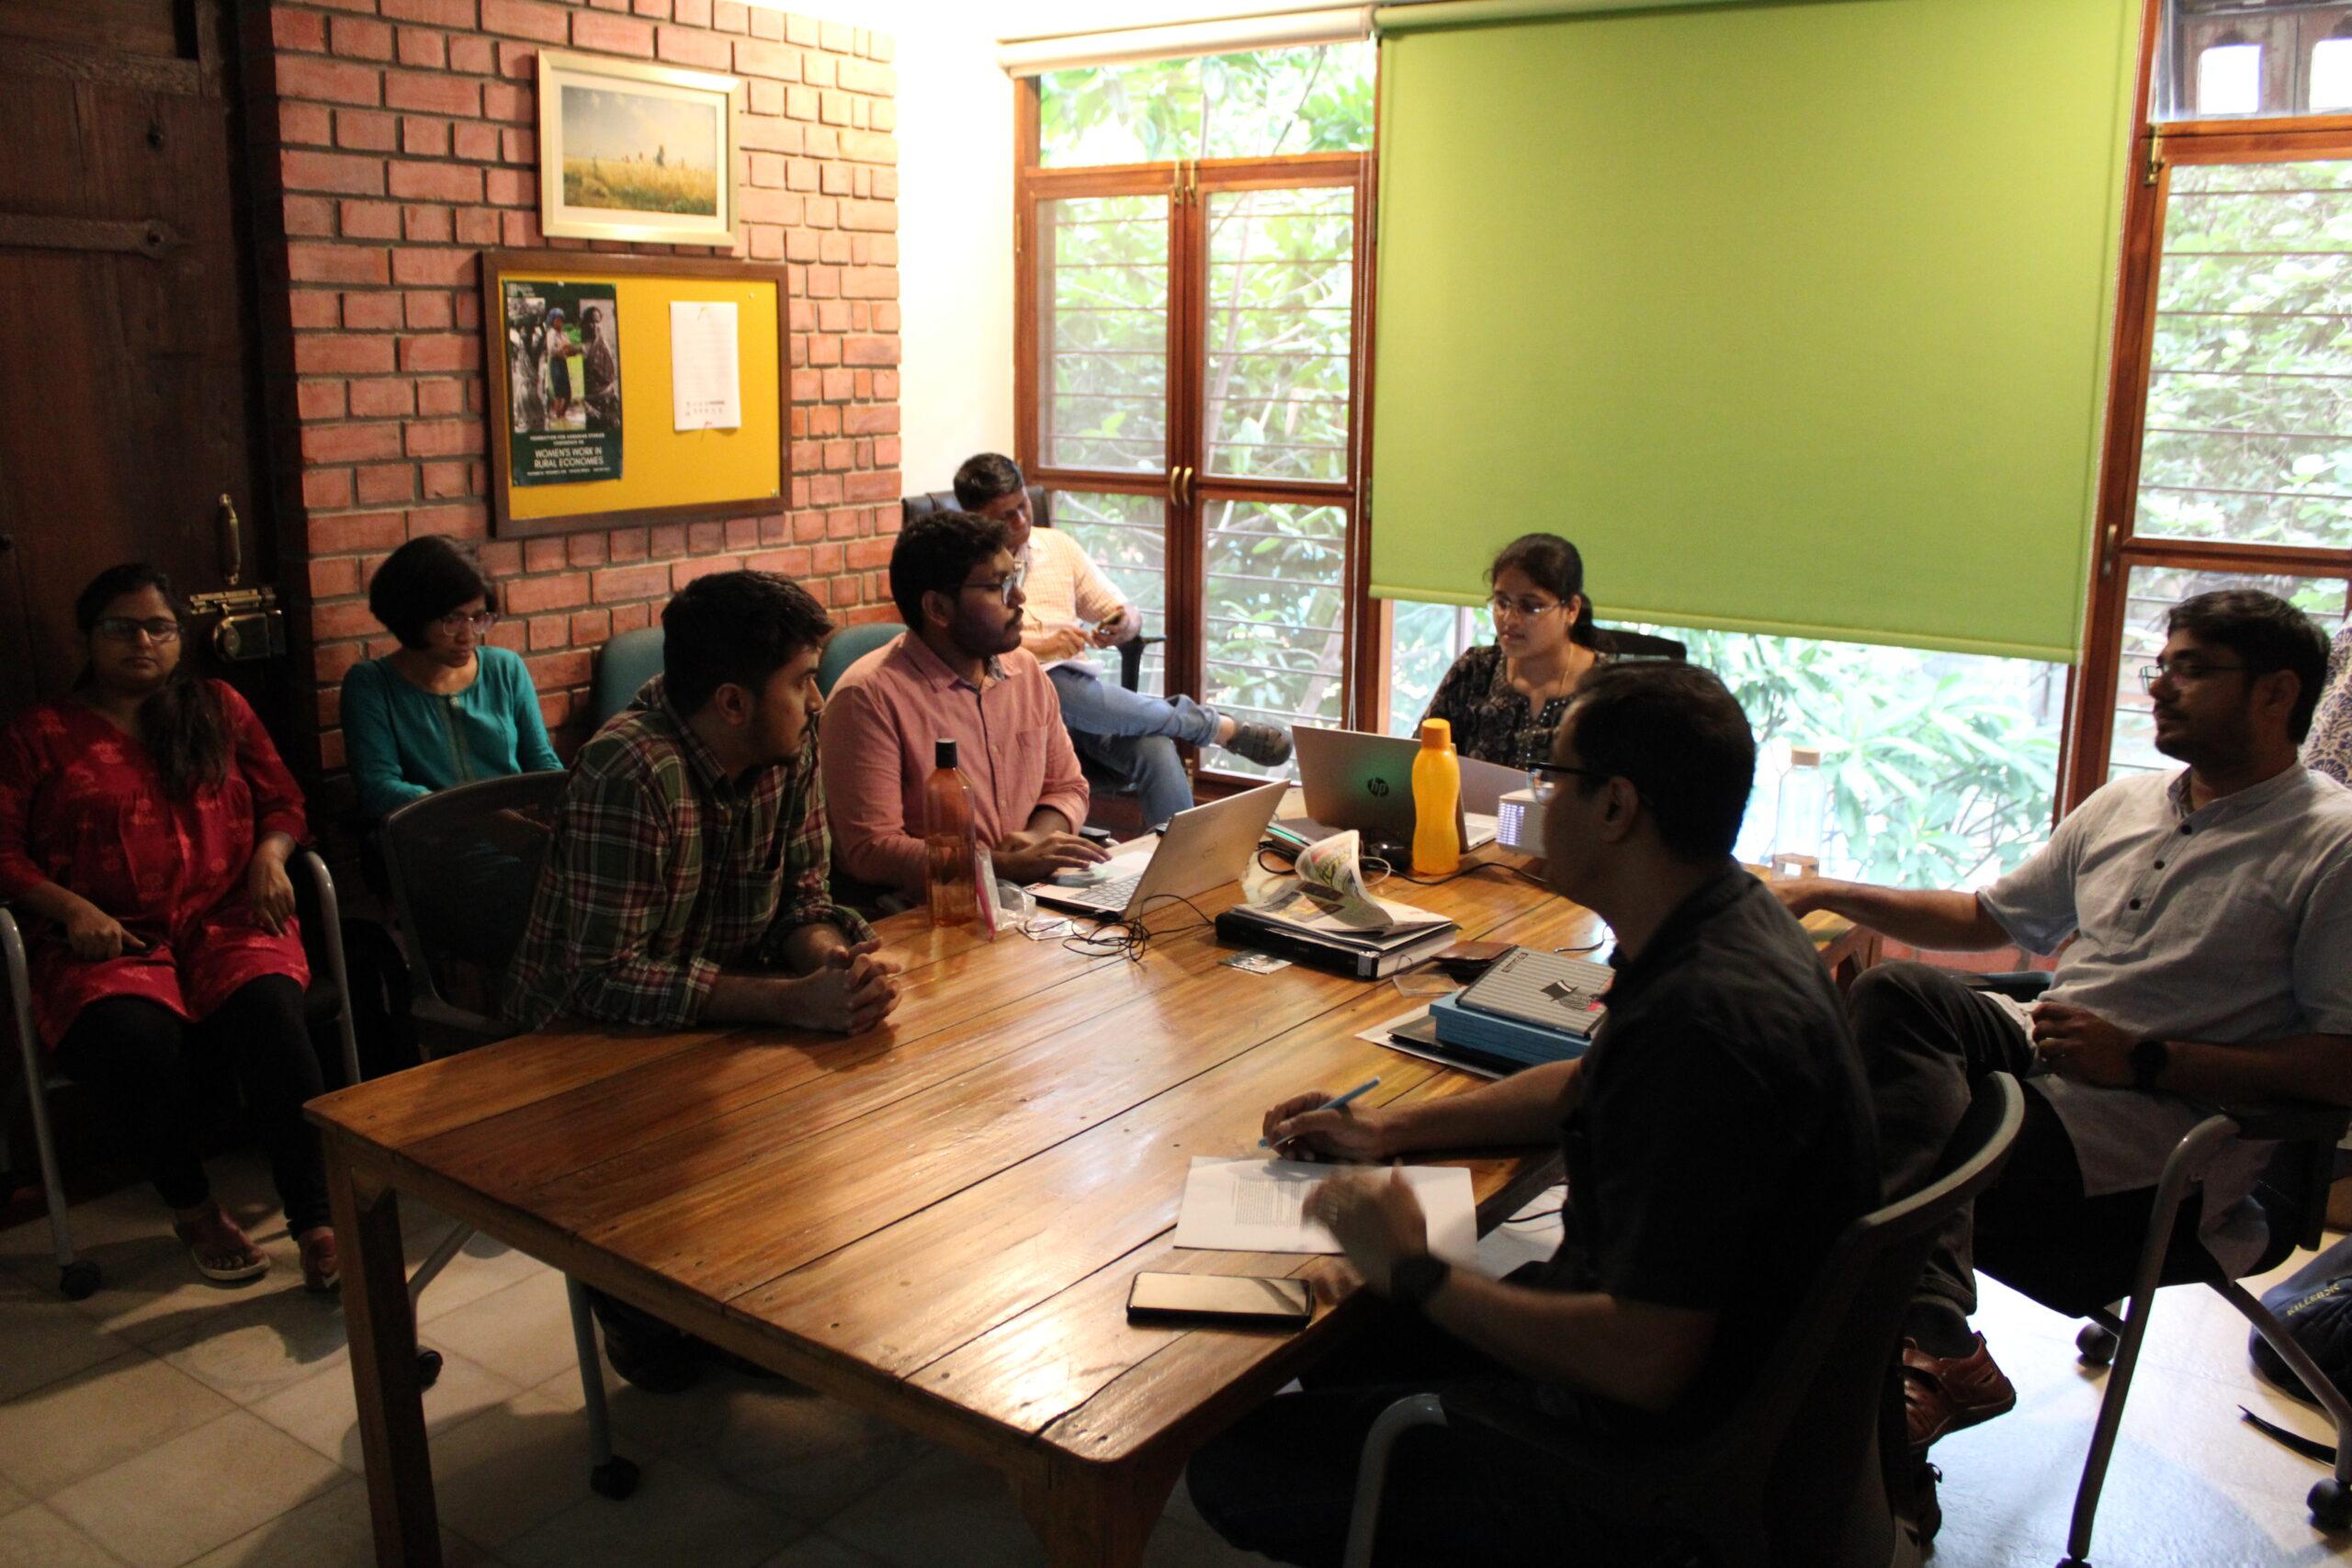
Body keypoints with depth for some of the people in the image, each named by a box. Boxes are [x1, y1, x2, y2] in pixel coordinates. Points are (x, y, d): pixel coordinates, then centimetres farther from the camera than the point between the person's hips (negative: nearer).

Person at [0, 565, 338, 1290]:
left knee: (268, 1013, -34)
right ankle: (194, 1210, -9)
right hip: (109, 942, -1)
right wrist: (71, 910, -10)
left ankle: (316, 1222, -31)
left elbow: (282, 801, 20)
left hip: (225, 921, 1)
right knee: (137, 1038, -35)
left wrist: (270, 855, -3)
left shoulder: (219, 707, 18)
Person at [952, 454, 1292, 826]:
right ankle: (1221, 727, -20)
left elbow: (1129, 614, 19)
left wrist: (1125, 623, -6)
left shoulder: (1057, 545, 19)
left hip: (1083, 687, 4)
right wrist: (1040, 647, -20)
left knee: (1157, 750, -29)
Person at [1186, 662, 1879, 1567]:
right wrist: (1393, 1130, 12)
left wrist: (1416, 1276, -19)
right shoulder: (1724, 918, 1)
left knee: (1233, 1468, -11)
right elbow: (1586, 1088, 20)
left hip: (1660, 1449, -10)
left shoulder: (1705, 1019, -33)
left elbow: (1644, 1361, -32)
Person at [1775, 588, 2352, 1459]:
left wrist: (2143, 1059, -18)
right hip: (2043, 1055, 7)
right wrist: (1827, 894, 15)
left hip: (2164, 1129, -7)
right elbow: (1987, 918, 25)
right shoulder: (2123, 804, 18)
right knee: (1895, 988, -26)